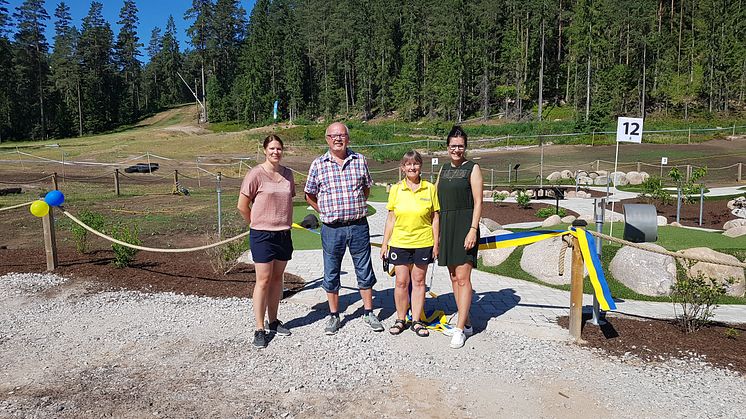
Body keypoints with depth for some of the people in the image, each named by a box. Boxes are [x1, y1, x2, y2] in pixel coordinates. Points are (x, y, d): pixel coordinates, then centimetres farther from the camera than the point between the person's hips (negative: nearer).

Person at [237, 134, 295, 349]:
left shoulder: (287, 174, 7)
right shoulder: (256, 174, -9)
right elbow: (242, 206, -6)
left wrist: (285, 223, 12)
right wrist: (257, 224, 3)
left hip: (284, 234, 5)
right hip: (262, 235, -5)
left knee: (277, 278, 13)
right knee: (263, 280, -3)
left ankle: (273, 321, 27)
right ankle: (260, 329, 6)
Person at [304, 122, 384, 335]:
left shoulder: (360, 160, 4)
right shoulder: (318, 164, 0)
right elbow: (310, 195, 9)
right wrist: (327, 213, 6)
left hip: (359, 226, 1)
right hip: (331, 229, -1)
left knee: (365, 271, 10)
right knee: (331, 274, 9)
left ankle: (369, 313, 25)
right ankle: (333, 315, 25)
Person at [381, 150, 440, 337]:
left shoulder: (430, 188, 0)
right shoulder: (396, 189, 2)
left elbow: (435, 218, 3)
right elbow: (391, 218, 5)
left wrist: (436, 243, 0)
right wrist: (384, 244, 4)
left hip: (423, 243, 0)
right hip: (399, 243, 1)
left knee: (419, 281, 9)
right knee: (401, 282, 6)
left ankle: (416, 321, 20)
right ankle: (401, 320, 21)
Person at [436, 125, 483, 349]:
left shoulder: (472, 168, -2)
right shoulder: (444, 168, 16)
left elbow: (478, 202, -7)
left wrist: (473, 229, -16)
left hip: (464, 225, -7)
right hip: (445, 225, 7)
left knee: (463, 278, -8)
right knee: (454, 277, 10)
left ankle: (460, 329, -3)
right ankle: (465, 323, 21)